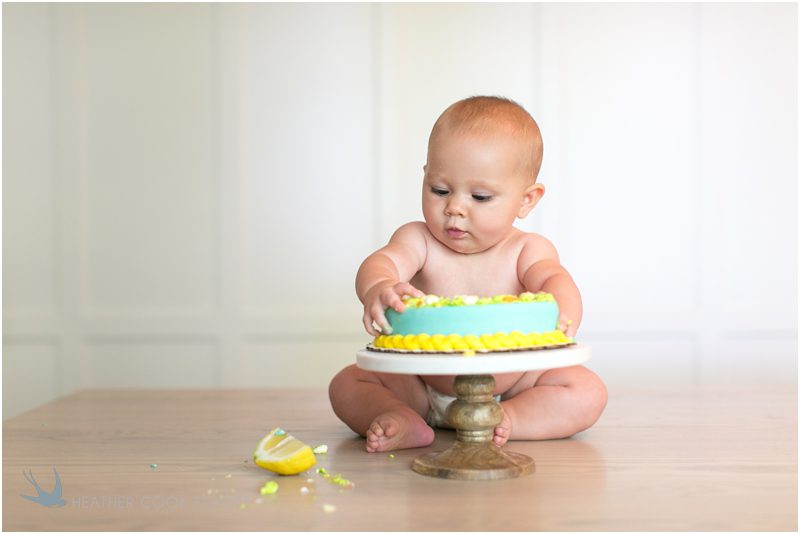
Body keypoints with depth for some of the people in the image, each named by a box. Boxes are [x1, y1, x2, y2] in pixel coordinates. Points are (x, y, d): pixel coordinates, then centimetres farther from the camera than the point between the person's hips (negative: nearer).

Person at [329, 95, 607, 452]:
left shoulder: (527, 250, -8)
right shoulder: (419, 241, -8)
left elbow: (555, 281, -29)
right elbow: (380, 263, -29)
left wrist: (562, 314, -55)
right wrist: (376, 288, -56)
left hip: (512, 386, -1)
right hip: (425, 390, 1)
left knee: (588, 392, -20)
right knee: (347, 383, -13)